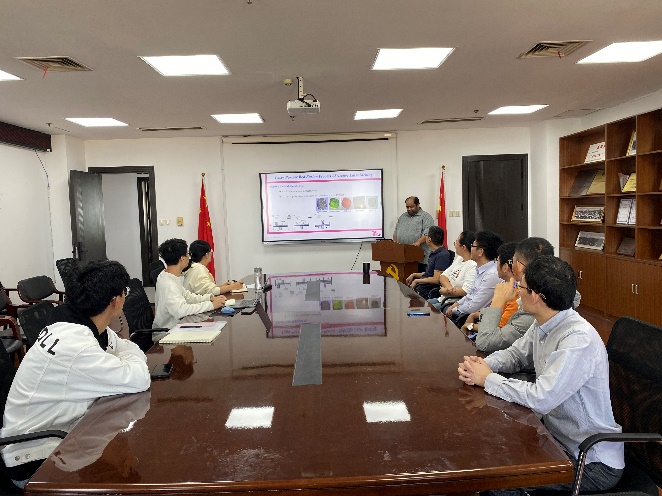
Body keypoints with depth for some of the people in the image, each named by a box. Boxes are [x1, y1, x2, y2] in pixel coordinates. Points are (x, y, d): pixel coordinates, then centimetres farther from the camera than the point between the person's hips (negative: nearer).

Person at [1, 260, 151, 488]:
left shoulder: (79, 324, -4)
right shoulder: (74, 346, -31)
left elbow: (128, 348, 7)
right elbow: (139, 380, -31)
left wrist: (129, 354, -16)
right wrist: (131, 356, -11)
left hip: (55, 433, 8)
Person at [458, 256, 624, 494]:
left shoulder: (579, 339, -29)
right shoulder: (542, 325, -2)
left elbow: (540, 399, -33)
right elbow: (514, 353, 15)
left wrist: (488, 379, -19)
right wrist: (482, 365, -7)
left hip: (592, 462, -8)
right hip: (557, 434, 8)